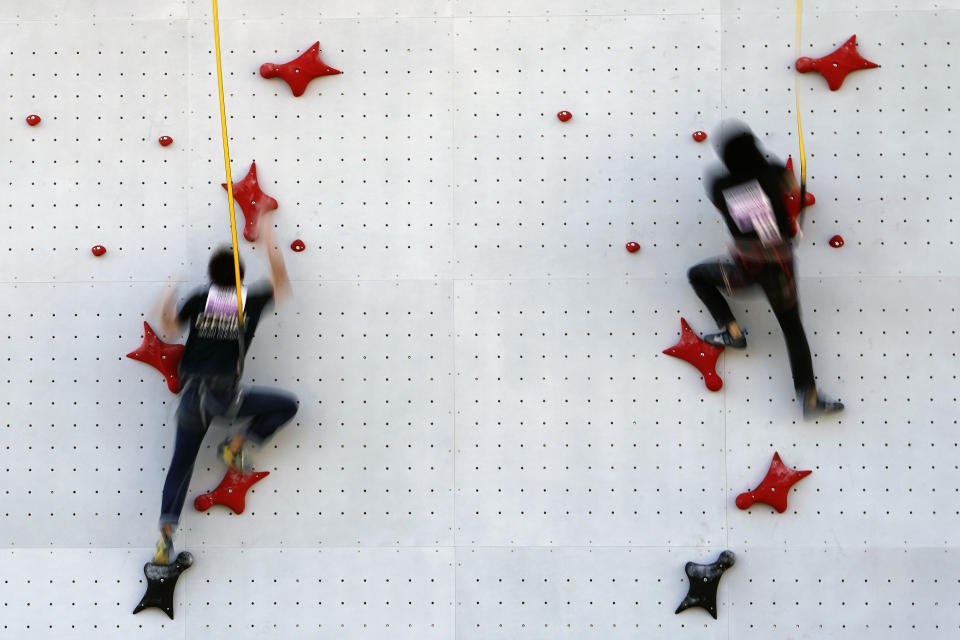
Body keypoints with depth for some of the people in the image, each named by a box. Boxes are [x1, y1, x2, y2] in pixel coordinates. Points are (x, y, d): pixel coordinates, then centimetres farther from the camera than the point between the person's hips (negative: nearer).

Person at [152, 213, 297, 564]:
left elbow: (170, 328, 13)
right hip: (224, 393, -3)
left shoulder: (199, 300, 2)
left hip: (192, 393, 3)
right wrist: (269, 241, 20)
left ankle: (166, 533, 3)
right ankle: (234, 446, 10)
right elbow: (281, 283, 15)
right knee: (287, 405, 12)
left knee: (181, 465, 12)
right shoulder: (250, 302, -3)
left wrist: (167, 302, 29)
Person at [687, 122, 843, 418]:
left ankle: (731, 331, 20)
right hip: (780, 266, 1)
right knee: (792, 328, 16)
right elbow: (793, 188, 16)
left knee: (697, 275, 27)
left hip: (744, 268, -1)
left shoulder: (719, 185, -5)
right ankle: (809, 397, 10)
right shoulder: (772, 172, -5)